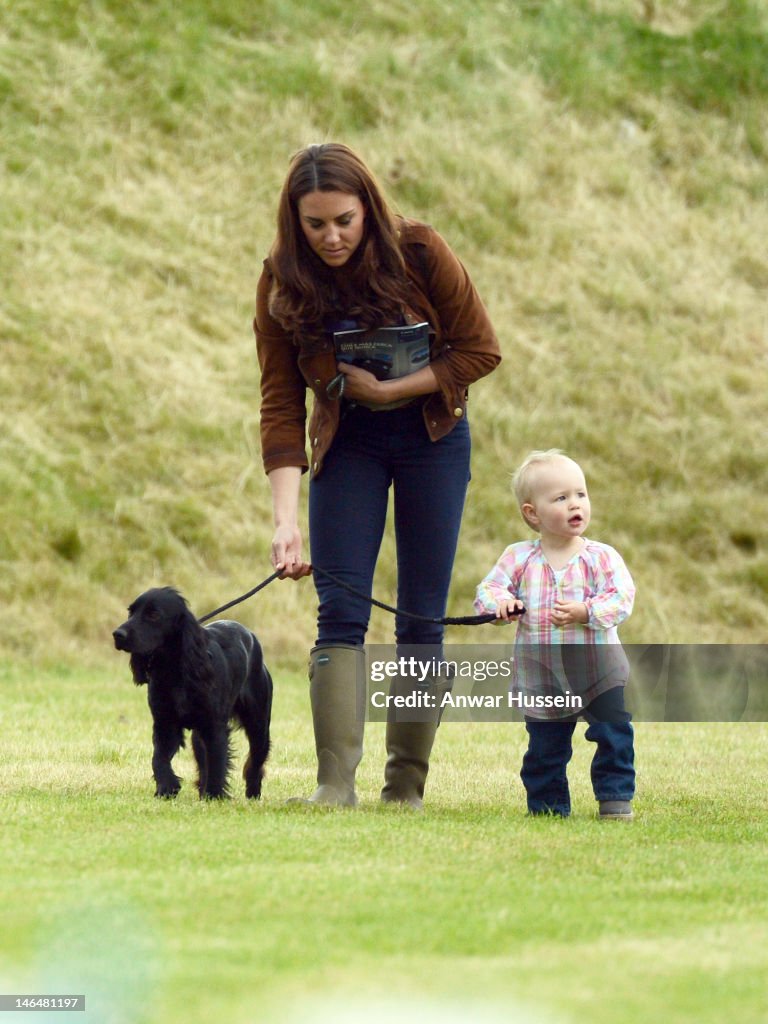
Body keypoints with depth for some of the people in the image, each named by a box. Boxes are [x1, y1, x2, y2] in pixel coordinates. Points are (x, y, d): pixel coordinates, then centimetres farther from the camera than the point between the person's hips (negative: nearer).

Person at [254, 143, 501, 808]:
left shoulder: (419, 253, -19)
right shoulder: (282, 284, -16)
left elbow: (480, 351, -11)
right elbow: (281, 406, -16)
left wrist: (388, 389, -20)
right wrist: (286, 521, -25)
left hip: (432, 435, 0)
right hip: (348, 443, 0)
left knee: (423, 618, -1)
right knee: (340, 611, -12)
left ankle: (407, 784, 6)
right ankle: (336, 783, -19)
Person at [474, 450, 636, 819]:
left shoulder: (602, 557, -4)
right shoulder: (519, 559, -1)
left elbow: (622, 597, -12)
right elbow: (487, 590, -2)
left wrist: (585, 612, -27)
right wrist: (501, 602, -24)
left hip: (599, 672, -1)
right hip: (543, 682, 1)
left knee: (614, 736, -3)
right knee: (545, 748, 8)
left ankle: (615, 797, 10)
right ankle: (547, 806, 20)